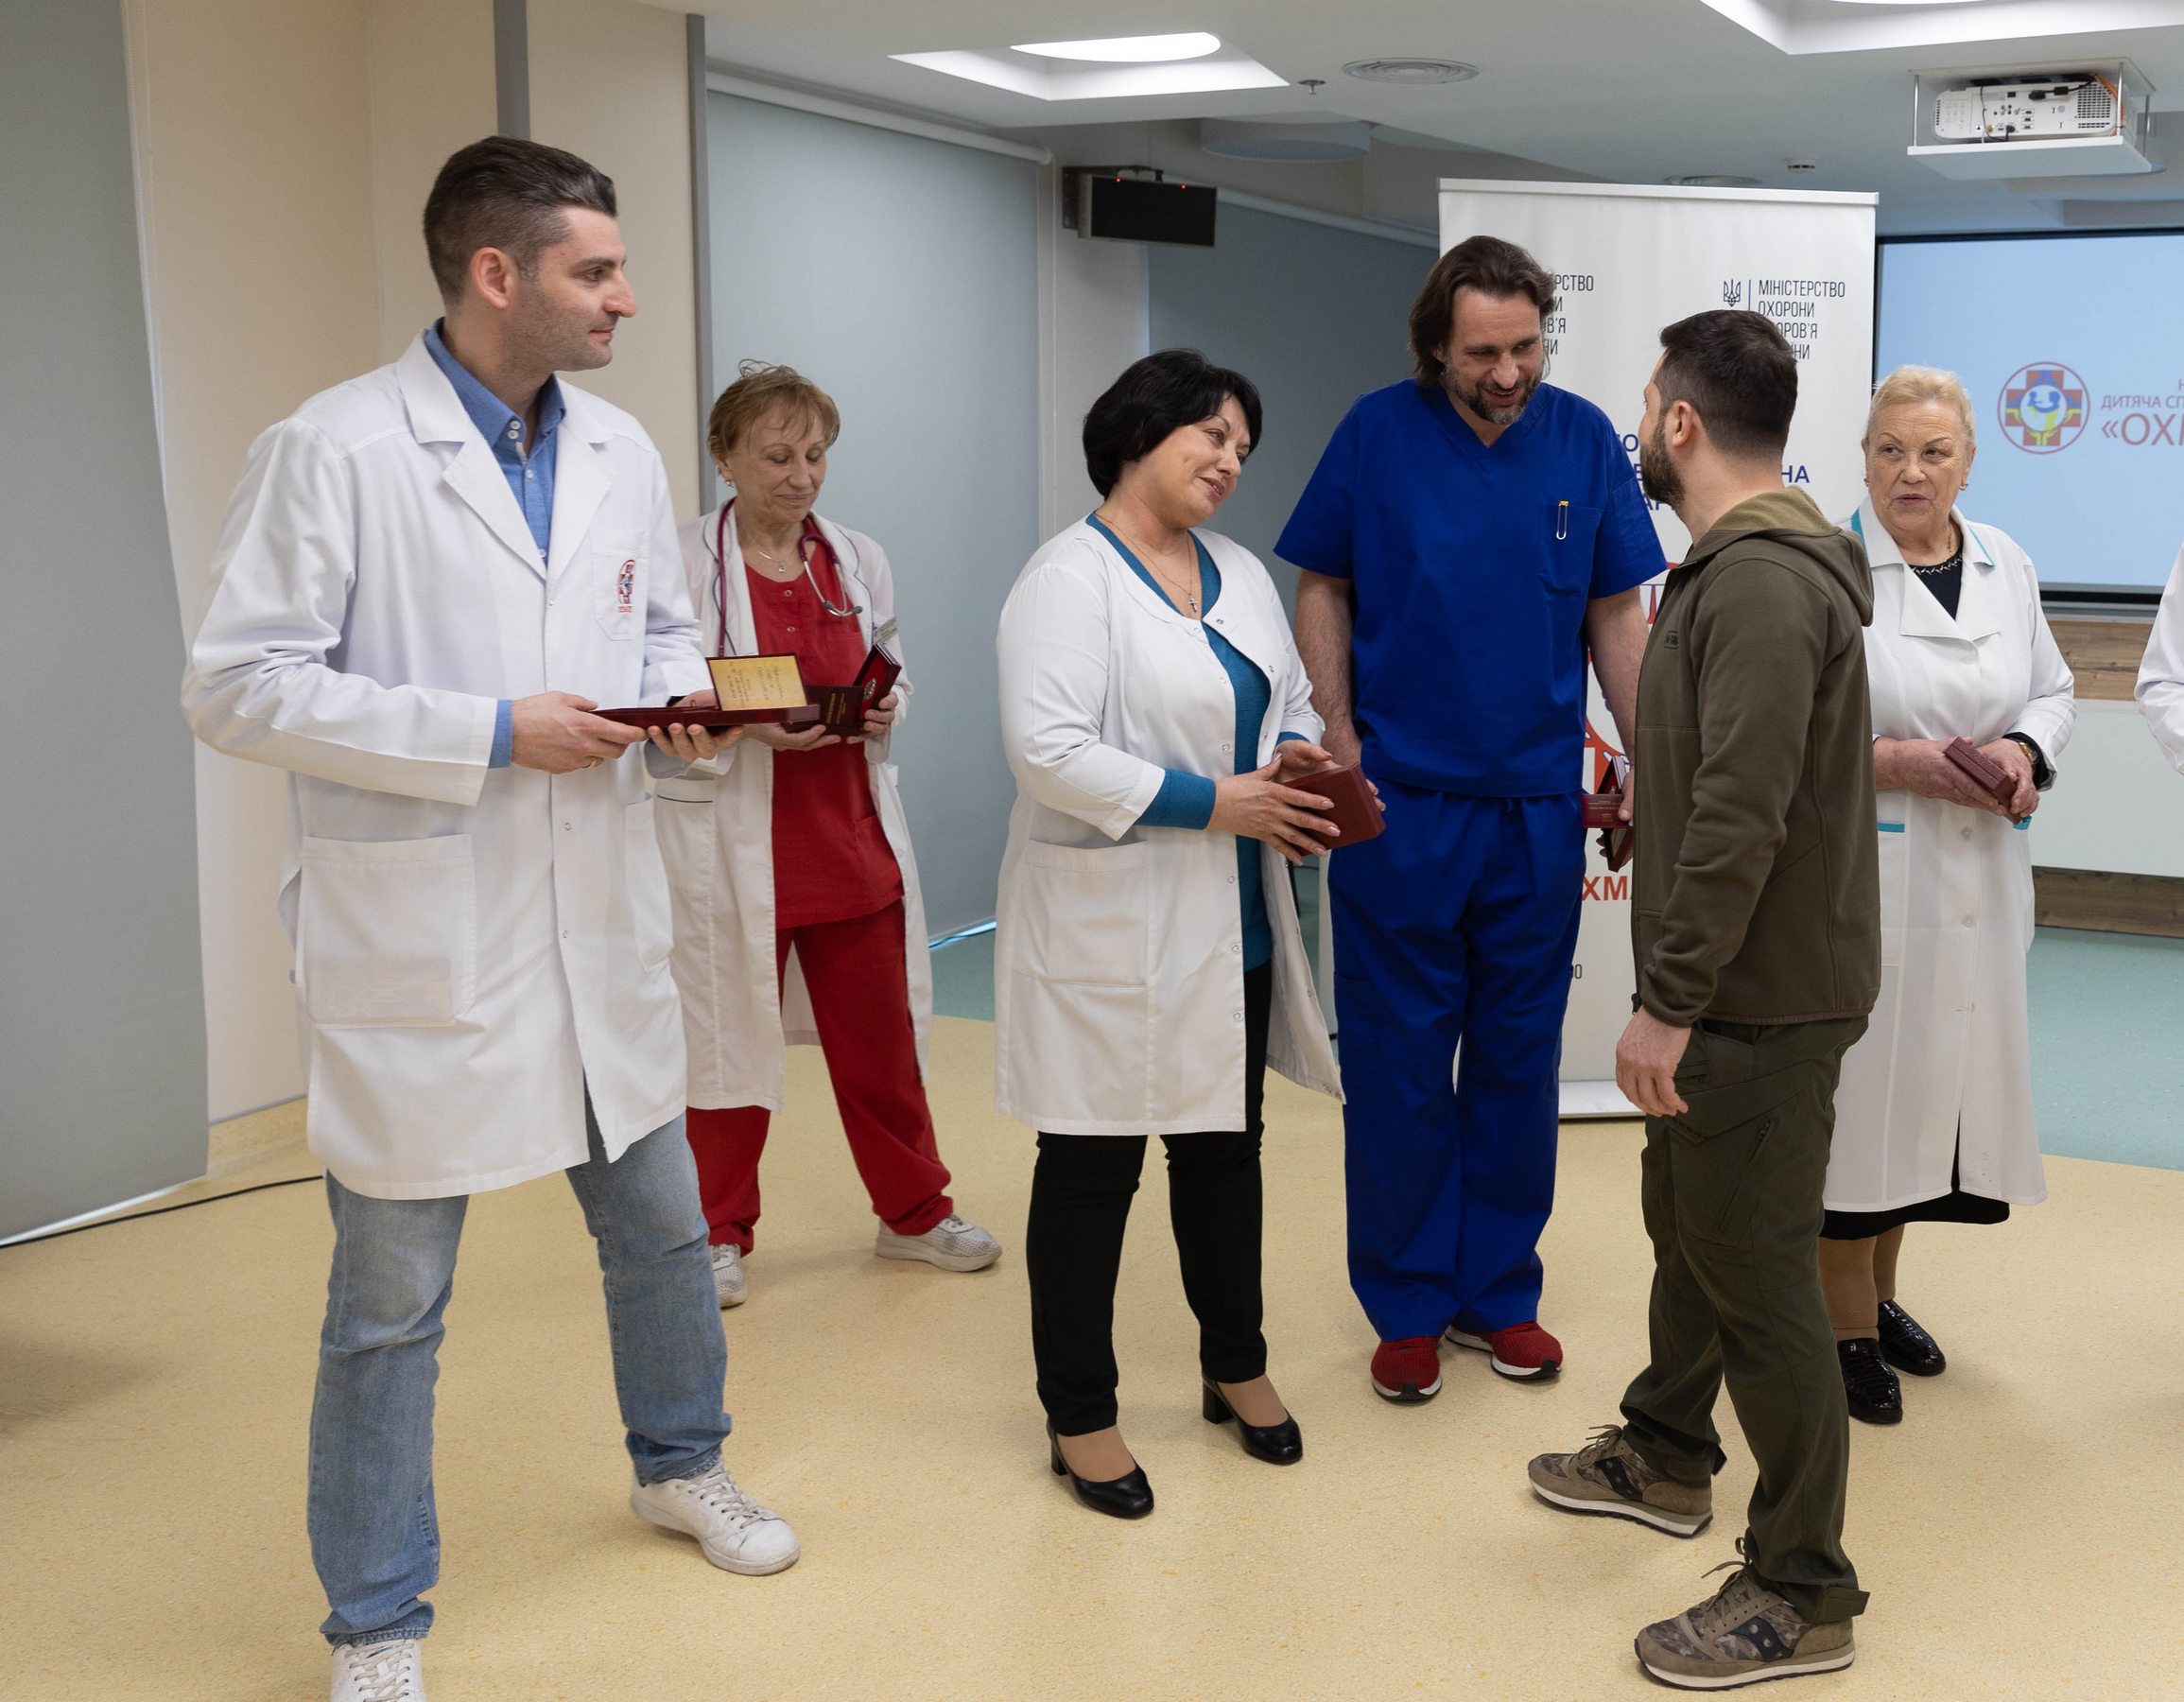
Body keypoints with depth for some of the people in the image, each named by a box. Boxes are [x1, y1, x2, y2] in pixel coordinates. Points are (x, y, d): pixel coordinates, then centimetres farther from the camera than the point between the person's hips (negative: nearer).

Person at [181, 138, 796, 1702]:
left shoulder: (623, 451, 6)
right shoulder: (333, 450, -13)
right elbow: (236, 687, -15)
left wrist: (685, 700, -4)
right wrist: (492, 734, -20)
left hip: (599, 927, 6)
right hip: (418, 943, -6)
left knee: (663, 1229, 21)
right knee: (392, 1303, 6)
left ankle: (682, 1467, 48)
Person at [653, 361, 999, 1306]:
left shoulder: (858, 562, 7)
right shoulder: (684, 564, -8)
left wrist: (883, 709, -5)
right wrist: (752, 725, -24)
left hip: (851, 837, 4)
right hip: (733, 846, -4)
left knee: (881, 1037, 12)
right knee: (730, 1039, 7)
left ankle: (914, 1212, 29)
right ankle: (718, 1235, 25)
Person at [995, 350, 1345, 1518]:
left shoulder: (1240, 574, 12)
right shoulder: (1069, 580, -13)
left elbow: (1292, 700, 21)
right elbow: (1047, 748, -23)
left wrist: (1299, 763, -3)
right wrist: (1210, 803, -21)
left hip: (1232, 923, 8)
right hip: (1111, 927, -8)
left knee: (1225, 1147, 19)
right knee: (1092, 1169, 3)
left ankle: (1235, 1367, 37)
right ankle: (1079, 1418, 17)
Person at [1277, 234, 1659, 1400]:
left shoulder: (1583, 441, 0)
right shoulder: (1378, 432, -4)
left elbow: (1616, 618, 5)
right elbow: (1321, 589, 3)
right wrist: (1343, 739, -7)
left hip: (1537, 807, 2)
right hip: (1398, 807, -2)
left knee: (1519, 1061, 11)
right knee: (1398, 1067, 6)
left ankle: (1499, 1291, 27)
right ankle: (1408, 1306, 21)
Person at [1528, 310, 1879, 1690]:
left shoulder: (1762, 582, -23)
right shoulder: (1748, 564, 11)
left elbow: (1741, 819, -28)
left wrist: (1671, 1000, -25)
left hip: (1762, 1002, -11)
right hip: (1730, 989, 11)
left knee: (1758, 1278, -2)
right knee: (1686, 1226, 25)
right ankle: (1665, 1459, 45)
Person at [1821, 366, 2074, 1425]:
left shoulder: (2008, 565, 9)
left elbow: (2053, 690, 17)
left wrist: (2025, 750, -3)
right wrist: (1895, 762, -19)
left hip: (1978, 873, 6)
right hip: (1860, 870, -6)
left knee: (1941, 1072, 13)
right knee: (1858, 1082, -1)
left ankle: (1883, 1291, 32)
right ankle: (1848, 1326, 14)